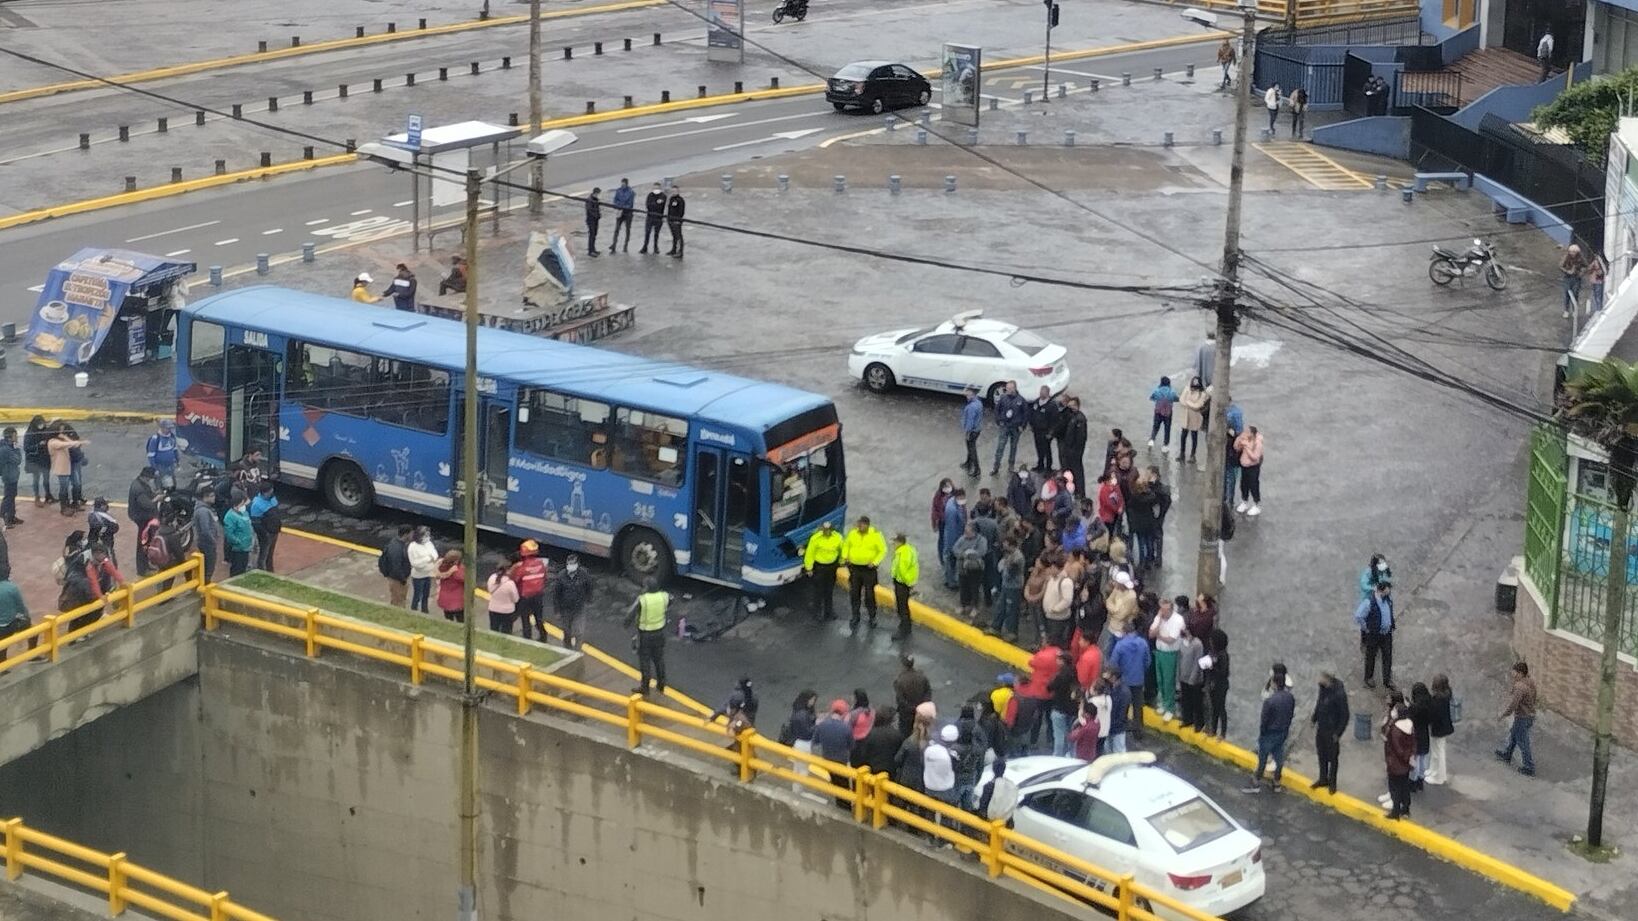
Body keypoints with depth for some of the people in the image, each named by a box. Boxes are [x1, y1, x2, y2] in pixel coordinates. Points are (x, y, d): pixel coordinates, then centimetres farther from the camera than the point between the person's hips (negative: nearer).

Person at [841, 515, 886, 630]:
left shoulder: (875, 535, -12)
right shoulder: (853, 533, -2)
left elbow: (883, 551, -6)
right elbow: (846, 545, 14)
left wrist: (875, 562, -16)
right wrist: (845, 557, 0)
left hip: (869, 569, -3)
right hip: (854, 568, 3)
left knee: (869, 594, 3)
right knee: (854, 593, 9)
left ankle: (872, 617, 19)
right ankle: (855, 617, 22)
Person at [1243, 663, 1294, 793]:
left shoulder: (1269, 701, -29)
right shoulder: (1290, 698, -9)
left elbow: (1264, 720, -20)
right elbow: (1291, 715, 3)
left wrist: (1261, 734, -4)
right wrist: (1285, 730, 16)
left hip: (1269, 734, -6)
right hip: (1283, 733, 6)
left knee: (1262, 759, 10)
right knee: (1279, 758, 19)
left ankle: (1256, 784, 24)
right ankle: (1276, 784, 32)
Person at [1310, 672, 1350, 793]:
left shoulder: (1339, 695, -27)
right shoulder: (1323, 689, -6)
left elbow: (1344, 715, -19)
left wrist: (1338, 733, -17)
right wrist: (1313, 718, 2)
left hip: (1332, 731, -7)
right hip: (1321, 729, 7)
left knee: (1332, 758, 10)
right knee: (1321, 755, 20)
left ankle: (1332, 782, 26)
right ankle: (1323, 779, 37)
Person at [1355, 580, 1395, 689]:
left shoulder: (1388, 599, -6)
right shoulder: (1369, 603, -27)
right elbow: (1358, 616, -27)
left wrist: (1390, 626, 13)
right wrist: (1366, 629, -17)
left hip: (1387, 634, 5)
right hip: (1373, 635, -5)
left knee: (1388, 657, 14)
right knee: (1371, 656, 14)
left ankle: (1388, 679, 30)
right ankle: (1369, 678, 34)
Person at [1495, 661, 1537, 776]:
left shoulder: (1520, 687, -30)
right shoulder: (1531, 682, -2)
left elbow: (1513, 705, -28)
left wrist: (1504, 714, -11)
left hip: (1522, 718, -9)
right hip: (1530, 715, 9)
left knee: (1523, 743, 7)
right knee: (1512, 734, 29)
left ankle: (1529, 769, 17)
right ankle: (1506, 755, 49)